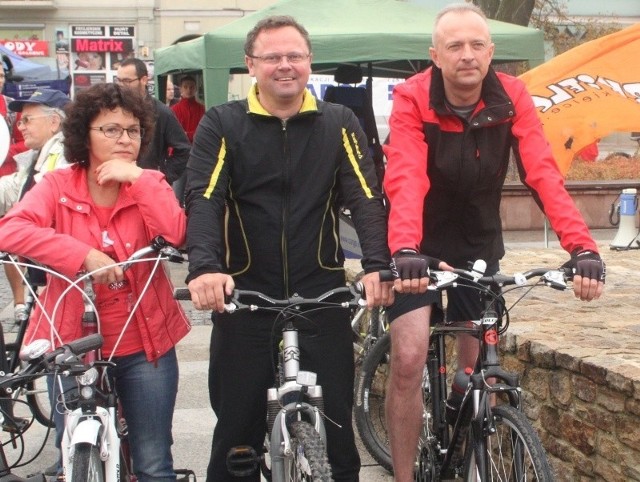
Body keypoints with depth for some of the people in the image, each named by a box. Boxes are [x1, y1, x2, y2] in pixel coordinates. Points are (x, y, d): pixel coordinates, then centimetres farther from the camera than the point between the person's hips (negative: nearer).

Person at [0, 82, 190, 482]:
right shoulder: (58, 186, -5)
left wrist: (137, 177, -19)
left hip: (144, 345, 1)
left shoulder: (149, 185, 0)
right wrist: (85, 254, -29)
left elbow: (176, 235, -18)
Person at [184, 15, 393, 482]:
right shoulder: (222, 124, 1)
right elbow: (203, 199, -11)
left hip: (322, 295, 1)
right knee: (239, 426, 7)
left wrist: (378, 264, -23)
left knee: (335, 423, 6)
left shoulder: (339, 123, 5)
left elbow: (367, 198, -5)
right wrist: (204, 267, -30)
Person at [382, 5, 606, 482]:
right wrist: (405, 251, -51)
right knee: (409, 360, -14)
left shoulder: (512, 98, -13)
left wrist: (583, 247, -36)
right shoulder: (412, 99, -20)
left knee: (476, 364, 7)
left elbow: (544, 173, -23)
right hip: (422, 246, -3)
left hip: (479, 246, 3)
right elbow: (405, 179, -34)